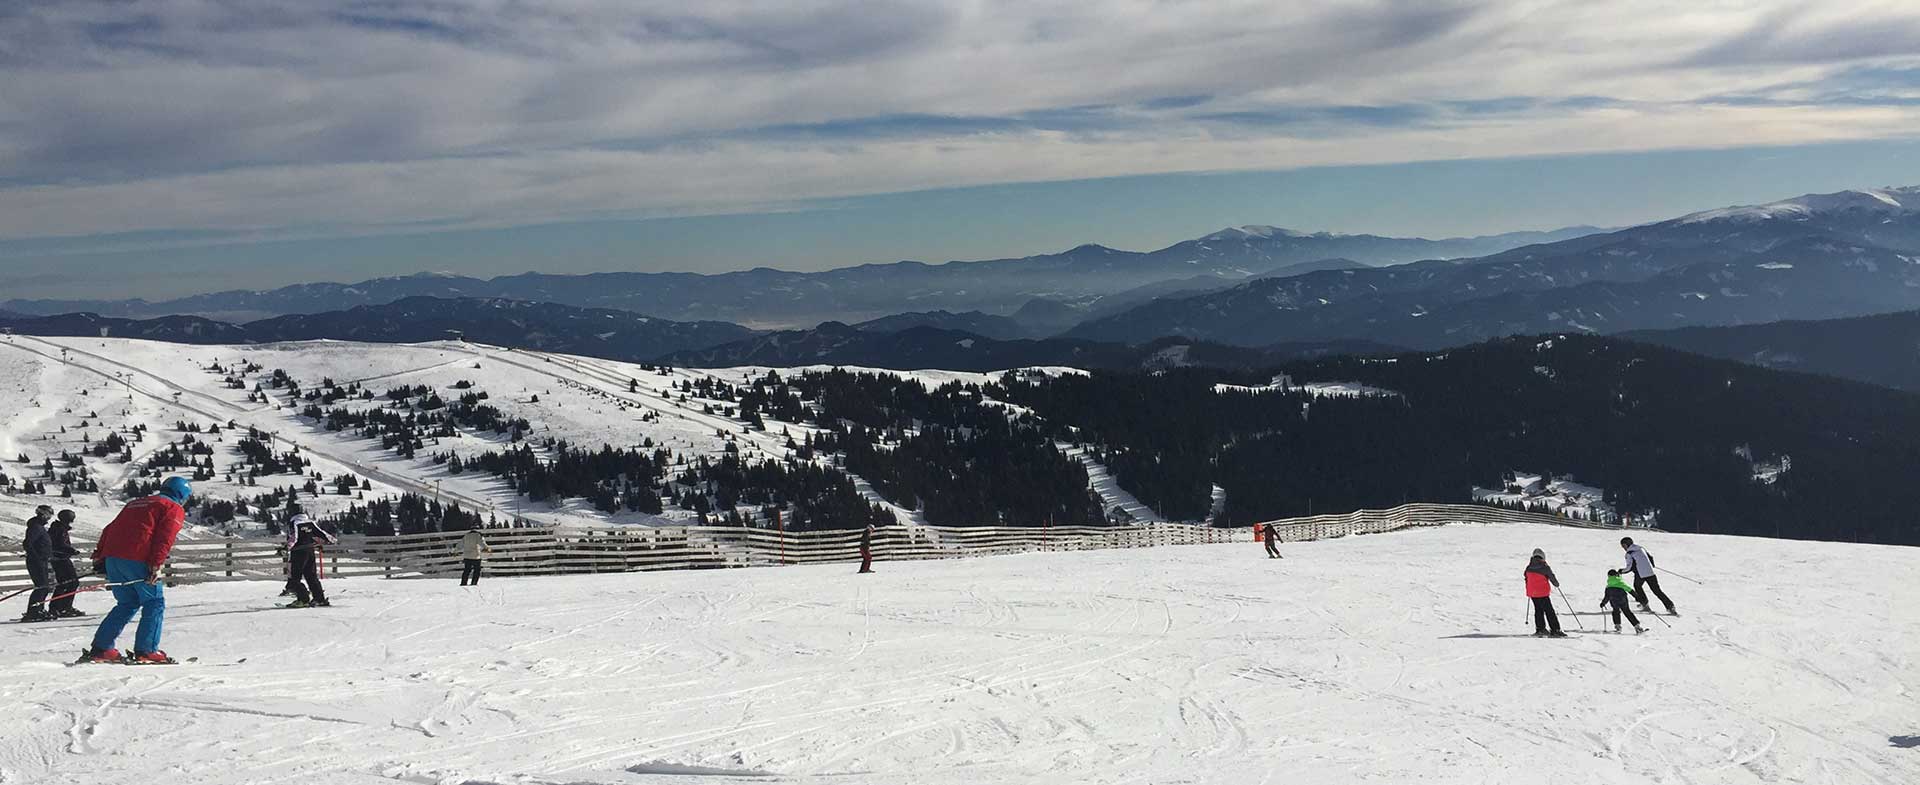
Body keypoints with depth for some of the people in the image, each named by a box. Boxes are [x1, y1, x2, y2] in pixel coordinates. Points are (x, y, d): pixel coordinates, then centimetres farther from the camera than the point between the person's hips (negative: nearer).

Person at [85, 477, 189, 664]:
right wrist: (156, 565, -17)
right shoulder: (174, 508, 7)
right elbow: (165, 538, -10)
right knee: (154, 603, 3)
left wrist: (99, 556, 23)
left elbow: (109, 529, 25)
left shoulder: (135, 503, 30)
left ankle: (101, 648, 13)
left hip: (112, 557, 7)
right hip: (137, 560, -7)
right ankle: (146, 650, -4)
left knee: (127, 603, 18)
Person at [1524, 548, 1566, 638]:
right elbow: (1552, 577, -2)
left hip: (1532, 593, 6)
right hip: (1543, 593, -5)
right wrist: (1556, 584, 19)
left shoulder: (1529, 567, 4)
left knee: (1538, 610, 18)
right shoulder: (1544, 567, -13)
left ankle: (1540, 629, 16)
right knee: (1549, 611, -2)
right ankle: (1555, 630, -5)